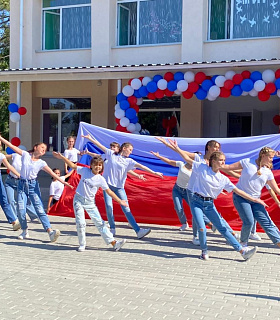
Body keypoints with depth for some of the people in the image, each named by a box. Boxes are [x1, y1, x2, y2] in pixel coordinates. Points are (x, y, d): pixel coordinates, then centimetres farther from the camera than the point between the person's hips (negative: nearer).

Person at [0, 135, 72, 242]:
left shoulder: (41, 163, 2)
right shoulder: (25, 155, 3)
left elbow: (53, 174, -2)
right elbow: (11, 145, 1)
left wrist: (63, 182, -11)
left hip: (33, 185, 0)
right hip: (22, 185, 1)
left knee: (39, 208, -10)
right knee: (21, 209, -9)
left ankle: (50, 231, -20)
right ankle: (25, 231, 11)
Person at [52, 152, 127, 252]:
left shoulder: (101, 179, -5)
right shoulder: (85, 170, -3)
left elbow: (109, 192, -5)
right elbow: (73, 166, 4)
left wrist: (120, 201, -12)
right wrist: (62, 157, -2)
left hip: (90, 202, 0)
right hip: (79, 199, 0)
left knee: (100, 223, -2)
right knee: (80, 223, -11)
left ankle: (114, 243, -3)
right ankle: (82, 245, 7)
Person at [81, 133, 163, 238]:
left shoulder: (129, 161, 7)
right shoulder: (111, 154, 6)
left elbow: (141, 166, -2)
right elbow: (100, 146, 8)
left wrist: (154, 172, -10)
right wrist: (90, 138, 6)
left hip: (119, 187, 1)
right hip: (107, 184, -1)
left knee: (126, 209, -6)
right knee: (109, 206, -13)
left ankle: (138, 231, -12)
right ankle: (112, 228, 4)